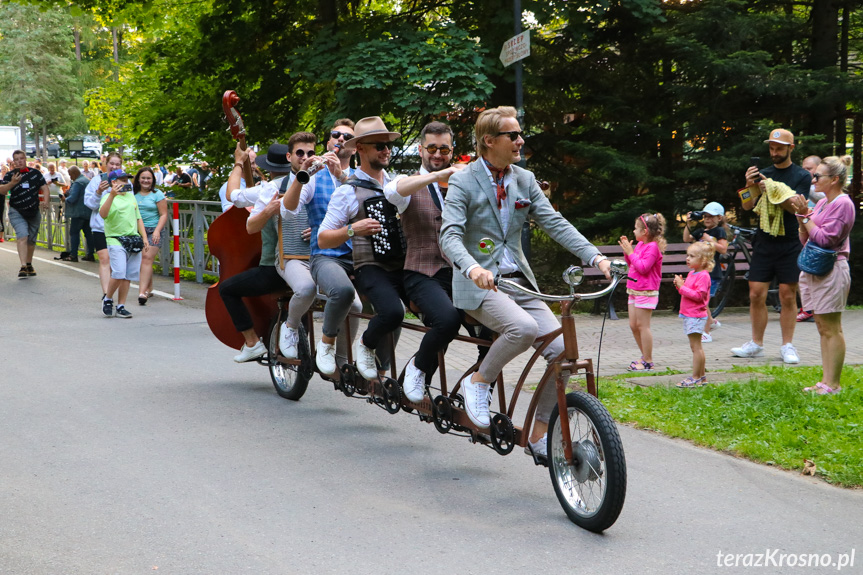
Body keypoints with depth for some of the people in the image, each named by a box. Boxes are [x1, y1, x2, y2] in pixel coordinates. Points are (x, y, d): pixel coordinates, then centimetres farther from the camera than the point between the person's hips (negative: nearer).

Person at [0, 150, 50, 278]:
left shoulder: (35, 173, 0)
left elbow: (44, 187, 4)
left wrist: (45, 201, -13)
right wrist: (12, 183, -33)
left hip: (34, 213, 3)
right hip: (17, 212, -3)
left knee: (31, 240, 13)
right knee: (22, 236, -21)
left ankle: (29, 264, 33)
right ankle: (23, 267, -24)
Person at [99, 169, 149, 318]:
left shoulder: (131, 196, 17)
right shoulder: (108, 197, -5)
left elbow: (138, 218, 23)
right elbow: (103, 214, -26)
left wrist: (144, 237, 15)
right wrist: (112, 195, -35)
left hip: (134, 240, 6)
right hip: (116, 240, -6)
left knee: (128, 276, 4)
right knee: (119, 274, -16)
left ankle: (121, 306, 12)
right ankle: (108, 299, 7)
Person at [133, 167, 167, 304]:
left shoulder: (157, 194, 0)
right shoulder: (133, 194, 11)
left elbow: (164, 215, -2)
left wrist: (157, 231, -14)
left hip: (153, 230, -4)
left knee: (147, 258, -15)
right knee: (141, 260, 4)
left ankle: (142, 292, -22)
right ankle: (149, 289, 21)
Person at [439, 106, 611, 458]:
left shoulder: (524, 180, 11)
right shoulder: (463, 182, -5)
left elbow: (555, 223, 3)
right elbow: (450, 236, -18)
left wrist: (595, 256, -12)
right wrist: (472, 268, -39)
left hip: (519, 282, 6)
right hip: (479, 284, -6)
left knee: (561, 348, -12)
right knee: (523, 328, -34)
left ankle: (539, 437, 1)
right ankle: (477, 382, -7)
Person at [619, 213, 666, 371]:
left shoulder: (652, 247, -15)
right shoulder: (640, 244, 11)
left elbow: (643, 267, -23)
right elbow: (632, 264, 19)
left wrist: (630, 252, -18)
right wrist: (627, 250, 6)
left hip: (646, 292, -9)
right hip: (634, 290, 9)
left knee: (642, 326, -6)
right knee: (633, 325, 12)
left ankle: (648, 362, 0)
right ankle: (645, 356, 23)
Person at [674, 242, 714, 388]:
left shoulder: (703, 276, -15)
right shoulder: (692, 273, 14)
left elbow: (698, 295, -23)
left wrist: (682, 286, -22)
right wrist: (679, 285, 3)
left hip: (696, 316, -10)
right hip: (689, 315, 10)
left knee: (696, 347, -7)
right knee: (696, 347, 14)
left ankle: (696, 378, -4)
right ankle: (701, 376, 21)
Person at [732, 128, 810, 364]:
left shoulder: (802, 176, 0)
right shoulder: (762, 174, 10)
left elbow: (796, 207, -11)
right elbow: (747, 206, 4)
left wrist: (773, 191, -23)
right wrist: (750, 186, -14)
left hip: (789, 245, -3)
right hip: (764, 244, 3)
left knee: (788, 296, 1)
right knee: (756, 295, 1)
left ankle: (787, 346, 8)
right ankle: (756, 344, 11)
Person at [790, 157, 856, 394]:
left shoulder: (843, 204, -11)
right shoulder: (822, 202, 14)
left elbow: (824, 239, -19)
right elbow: (805, 239, 15)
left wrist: (806, 216, -13)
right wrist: (802, 216, 1)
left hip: (831, 270, -9)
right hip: (813, 269, 9)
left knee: (832, 329, -5)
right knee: (823, 328, 11)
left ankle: (833, 384, 0)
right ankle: (826, 381, 16)